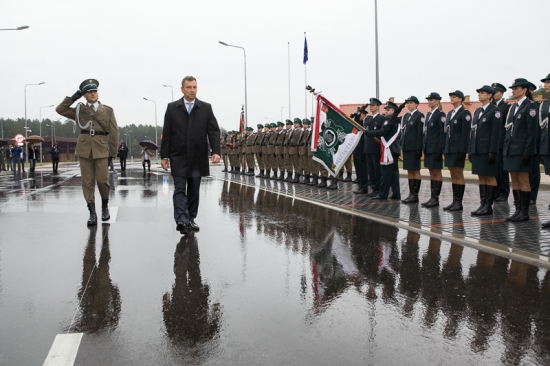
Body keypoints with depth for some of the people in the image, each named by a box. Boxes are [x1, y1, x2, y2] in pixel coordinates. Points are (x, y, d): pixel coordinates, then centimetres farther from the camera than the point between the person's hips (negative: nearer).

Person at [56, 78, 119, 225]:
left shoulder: (108, 111, 8)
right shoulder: (79, 110, 13)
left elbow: (114, 132, 5)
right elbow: (60, 109, 8)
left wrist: (112, 152, -2)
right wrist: (73, 97, 1)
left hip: (101, 149, -1)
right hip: (84, 149, 2)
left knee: (102, 180, -5)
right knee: (87, 182, 0)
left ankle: (105, 206, 21)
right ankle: (92, 213, 5)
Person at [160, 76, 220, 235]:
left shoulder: (206, 108, 5)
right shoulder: (172, 107, 4)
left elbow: (214, 131, 0)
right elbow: (166, 134, 3)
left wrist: (216, 151, -14)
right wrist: (164, 155, -2)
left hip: (198, 158, 1)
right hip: (178, 157, -1)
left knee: (194, 191, 8)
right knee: (180, 189, -7)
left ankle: (191, 219, 17)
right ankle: (181, 220, -13)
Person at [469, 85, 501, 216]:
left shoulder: (495, 111, -6)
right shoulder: (477, 111, 17)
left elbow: (496, 133, -12)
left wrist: (492, 151, -17)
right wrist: (471, 150, 13)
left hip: (487, 150, -7)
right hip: (477, 150, 7)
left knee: (490, 177, -2)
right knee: (481, 177, 9)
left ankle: (488, 206, 1)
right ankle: (483, 204, 13)